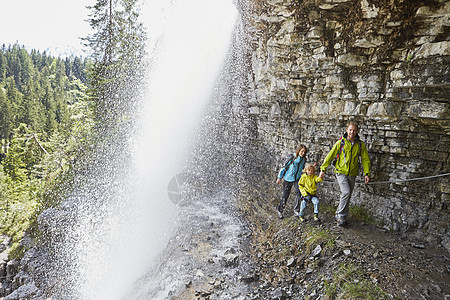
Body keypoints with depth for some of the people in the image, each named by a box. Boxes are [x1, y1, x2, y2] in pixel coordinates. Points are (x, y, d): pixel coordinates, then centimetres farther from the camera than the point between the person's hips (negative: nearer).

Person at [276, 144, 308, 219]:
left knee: (298, 192, -17)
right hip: (288, 178, -3)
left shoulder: (303, 159, -2)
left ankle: (296, 211, -3)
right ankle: (280, 210, 27)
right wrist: (279, 177, -4)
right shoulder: (292, 158, -17)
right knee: (285, 195, 6)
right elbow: (284, 167, -9)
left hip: (297, 178, 3)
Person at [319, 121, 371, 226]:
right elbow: (330, 156, -2)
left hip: (352, 174, 4)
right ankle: (341, 216, -5)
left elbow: (365, 159, 8)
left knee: (347, 196, 8)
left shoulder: (360, 144, 4)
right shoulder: (341, 142, -4)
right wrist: (323, 169, -4)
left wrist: (366, 173, -2)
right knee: (346, 192, -19)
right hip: (341, 172, -3)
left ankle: (339, 215, 24)